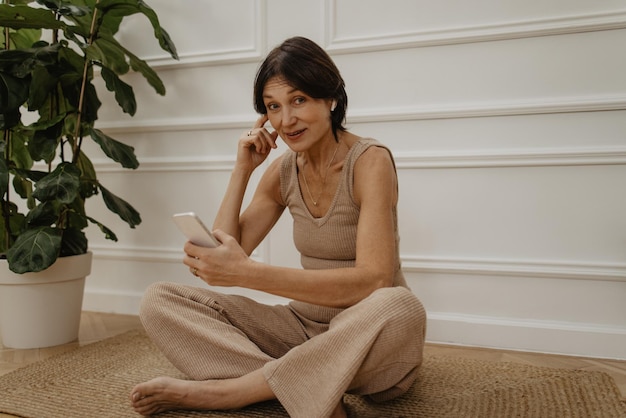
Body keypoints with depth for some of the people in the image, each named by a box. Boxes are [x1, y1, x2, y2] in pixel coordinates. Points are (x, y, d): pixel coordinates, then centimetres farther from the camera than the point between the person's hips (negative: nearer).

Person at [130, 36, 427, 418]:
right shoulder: (284, 171, 3)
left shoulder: (370, 160, -14)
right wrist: (242, 170, -7)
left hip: (366, 338, -4)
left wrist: (248, 273, -33)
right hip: (306, 327, 5)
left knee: (400, 307, -41)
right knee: (159, 301, -7)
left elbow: (374, 280, -26)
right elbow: (228, 252, 0)